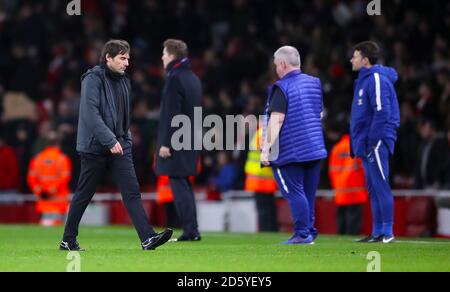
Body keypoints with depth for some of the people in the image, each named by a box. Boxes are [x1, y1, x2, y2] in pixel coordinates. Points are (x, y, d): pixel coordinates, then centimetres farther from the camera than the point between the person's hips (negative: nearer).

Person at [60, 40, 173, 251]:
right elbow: (90, 113, -20)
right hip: (95, 146, -6)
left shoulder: (123, 81, 14)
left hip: (119, 144, 6)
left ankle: (147, 238, -18)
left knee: (132, 191, -8)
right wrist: (110, 140, -24)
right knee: (84, 194, 4)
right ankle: (68, 240, 17)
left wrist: (125, 139, 15)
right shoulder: (93, 79, -10)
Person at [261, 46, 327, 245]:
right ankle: (310, 232, 16)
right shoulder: (314, 83, 11)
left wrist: (266, 148, -21)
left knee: (294, 192, -5)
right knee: (309, 193, 13)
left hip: (289, 152, -7)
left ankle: (302, 233, -9)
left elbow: (276, 120, -21)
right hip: (314, 148, 7)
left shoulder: (282, 88, -12)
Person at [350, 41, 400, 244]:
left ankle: (388, 232, -9)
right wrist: (359, 143, 18)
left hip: (377, 142, -10)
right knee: (373, 188, 11)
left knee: (380, 185, -10)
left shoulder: (377, 80, -12)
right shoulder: (364, 80, 18)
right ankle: (377, 232, 15)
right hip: (368, 144, 10)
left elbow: (382, 113, -19)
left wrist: (372, 141, -19)